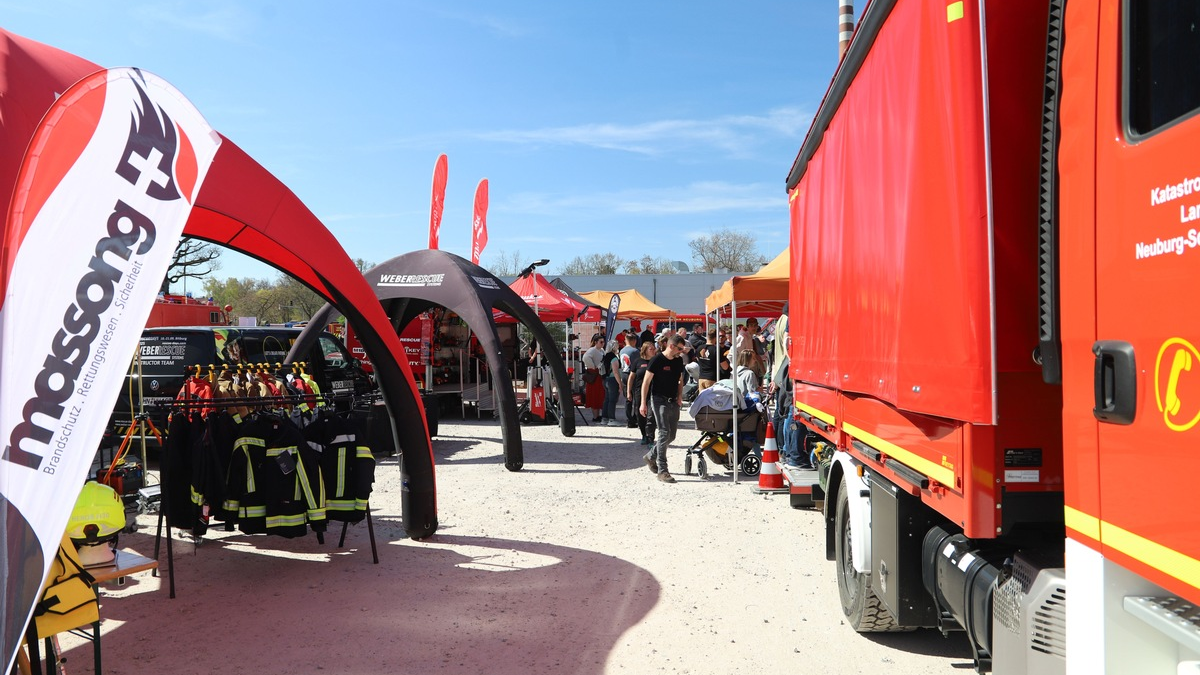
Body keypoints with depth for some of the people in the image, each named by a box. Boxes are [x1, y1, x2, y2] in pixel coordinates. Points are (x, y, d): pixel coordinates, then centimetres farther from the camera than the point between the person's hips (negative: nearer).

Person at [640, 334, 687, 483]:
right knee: (664, 432, -15)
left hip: (673, 402, 7)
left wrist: (680, 395, 6)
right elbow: (646, 382, -9)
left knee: (671, 435, 10)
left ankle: (651, 457, 32)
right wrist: (643, 403, -12)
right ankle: (662, 470, -14)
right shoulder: (657, 360, -10)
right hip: (659, 400, -7)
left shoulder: (679, 361, 11)